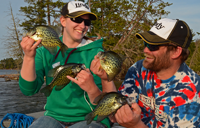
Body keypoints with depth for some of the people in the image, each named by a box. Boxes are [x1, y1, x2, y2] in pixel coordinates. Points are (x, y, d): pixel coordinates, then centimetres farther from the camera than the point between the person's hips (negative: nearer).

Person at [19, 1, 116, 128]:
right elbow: (28, 89, -8)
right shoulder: (46, 51, 2)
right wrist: (29, 57, -23)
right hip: (54, 117, 2)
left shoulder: (96, 53, -6)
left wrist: (91, 88, -31)